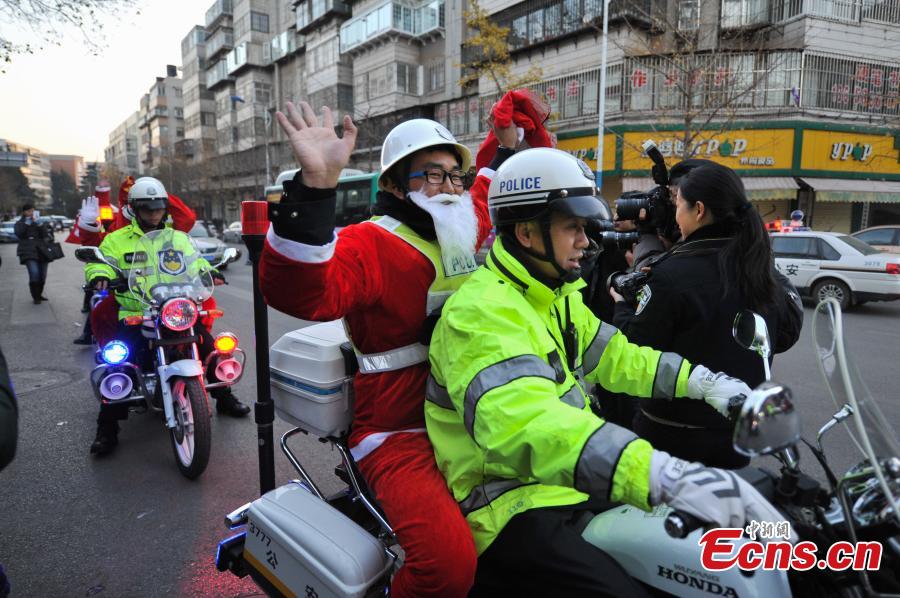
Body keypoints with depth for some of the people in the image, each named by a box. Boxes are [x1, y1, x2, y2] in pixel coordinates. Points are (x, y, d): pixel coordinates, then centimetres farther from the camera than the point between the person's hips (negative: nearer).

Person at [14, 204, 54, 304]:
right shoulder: (20, 223, 11)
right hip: (28, 252, -3)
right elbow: (19, 234, -8)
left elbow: (45, 234, 2)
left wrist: (38, 223, -7)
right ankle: (35, 297, -12)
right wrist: (27, 223, -8)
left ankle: (39, 294, 22)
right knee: (34, 273, -21)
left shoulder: (39, 222, 17)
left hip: (41, 251, 3)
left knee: (42, 275, 3)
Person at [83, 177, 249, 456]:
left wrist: (208, 270, -10)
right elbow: (100, 261, 0)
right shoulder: (117, 239, 11)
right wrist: (100, 276, -23)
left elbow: (194, 260, 13)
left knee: (208, 344, -7)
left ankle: (224, 397, 15)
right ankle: (107, 427, -7)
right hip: (134, 315, -2)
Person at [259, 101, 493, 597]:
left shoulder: (470, 227, 13)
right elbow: (298, 293, -30)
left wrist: (516, 133, 25)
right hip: (401, 433, -8)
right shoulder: (370, 243, -10)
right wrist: (316, 184, -38)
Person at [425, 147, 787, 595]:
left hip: (565, 485, 9)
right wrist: (662, 475, -49)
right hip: (510, 506, -9)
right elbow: (521, 420, -39)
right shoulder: (481, 310, -23)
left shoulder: (556, 297, 10)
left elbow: (612, 355, 14)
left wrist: (703, 382, 1)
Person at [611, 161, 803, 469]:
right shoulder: (764, 273, -2)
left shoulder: (673, 274, -22)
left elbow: (634, 350, -16)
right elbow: (785, 337, 10)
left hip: (672, 435, -5)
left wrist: (622, 305, 0)